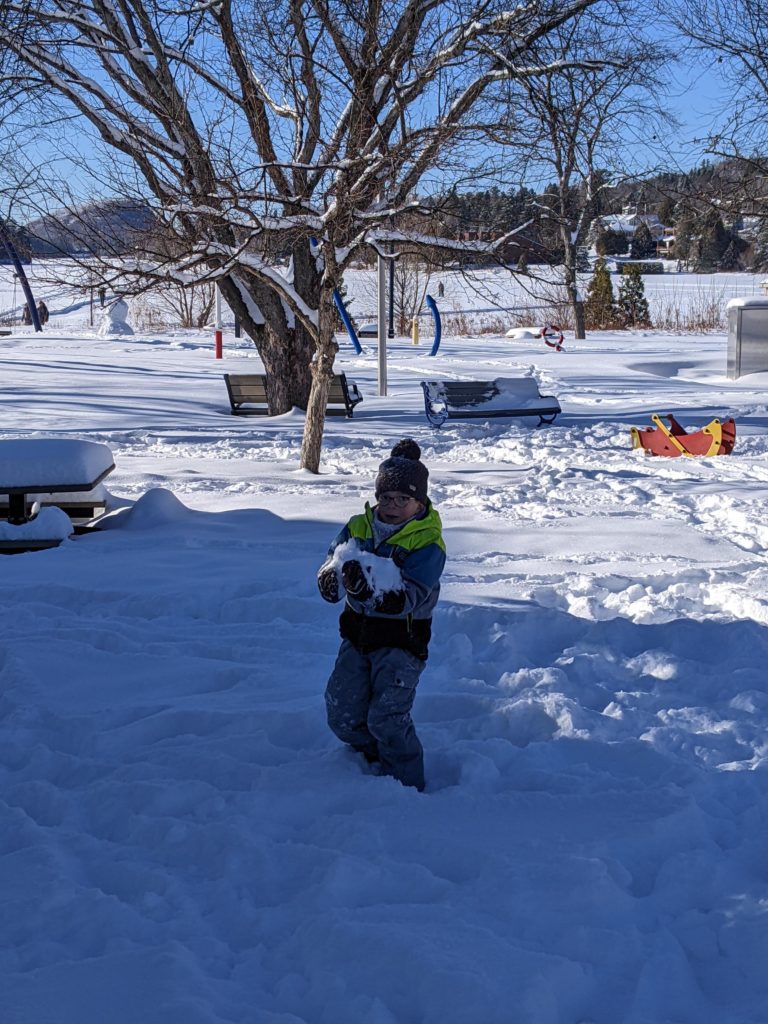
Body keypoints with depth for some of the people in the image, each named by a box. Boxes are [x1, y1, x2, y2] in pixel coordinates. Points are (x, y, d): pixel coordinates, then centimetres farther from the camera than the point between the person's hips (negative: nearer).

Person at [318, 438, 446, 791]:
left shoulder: (428, 543, -14)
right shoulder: (359, 526, 1)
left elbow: (409, 599, -25)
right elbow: (327, 571, -7)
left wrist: (370, 590, -44)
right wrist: (333, 579, -33)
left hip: (402, 641, -5)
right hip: (357, 633, 6)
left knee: (387, 719, -15)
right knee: (342, 715, 6)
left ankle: (407, 785, 7)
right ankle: (377, 759, 34)